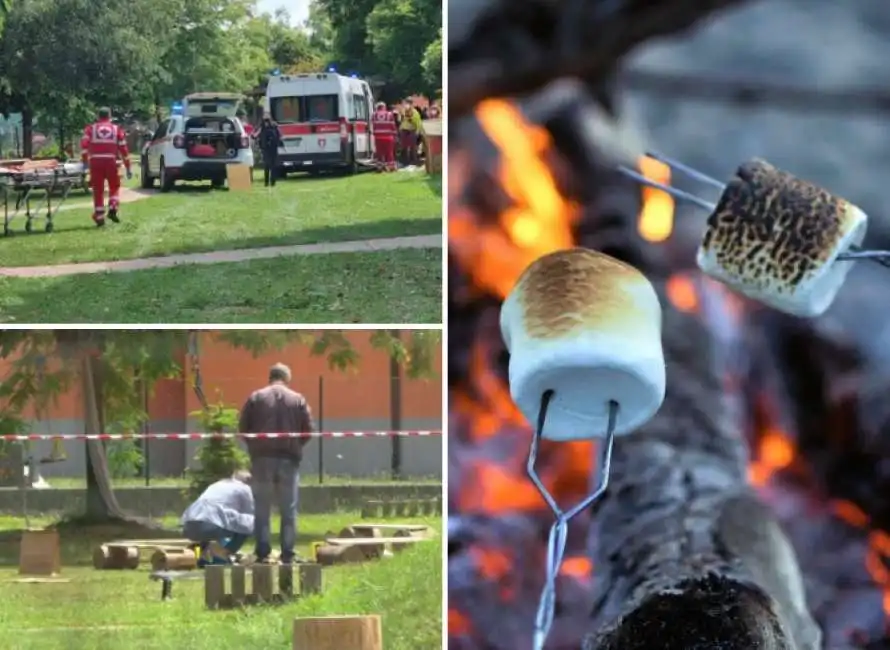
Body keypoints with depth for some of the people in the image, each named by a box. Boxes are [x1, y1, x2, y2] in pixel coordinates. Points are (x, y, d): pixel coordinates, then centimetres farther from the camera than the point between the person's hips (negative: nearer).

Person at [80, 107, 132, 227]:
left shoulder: (91, 128, 10)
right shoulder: (116, 129, 12)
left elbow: (84, 144, -5)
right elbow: (123, 149, 9)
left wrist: (85, 160, -1)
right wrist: (128, 167, 12)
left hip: (95, 162, 0)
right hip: (110, 161, 0)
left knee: (98, 189, 8)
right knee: (114, 186, 18)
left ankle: (99, 217, 7)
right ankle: (113, 209, -2)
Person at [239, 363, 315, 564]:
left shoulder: (256, 398, 2)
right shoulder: (298, 400, 3)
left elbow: (243, 427, 1)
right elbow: (308, 429, 0)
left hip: (262, 458, 0)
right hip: (289, 459, 0)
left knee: (262, 510, 4)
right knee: (289, 510, 4)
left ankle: (263, 553, -2)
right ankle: (288, 554, -1)